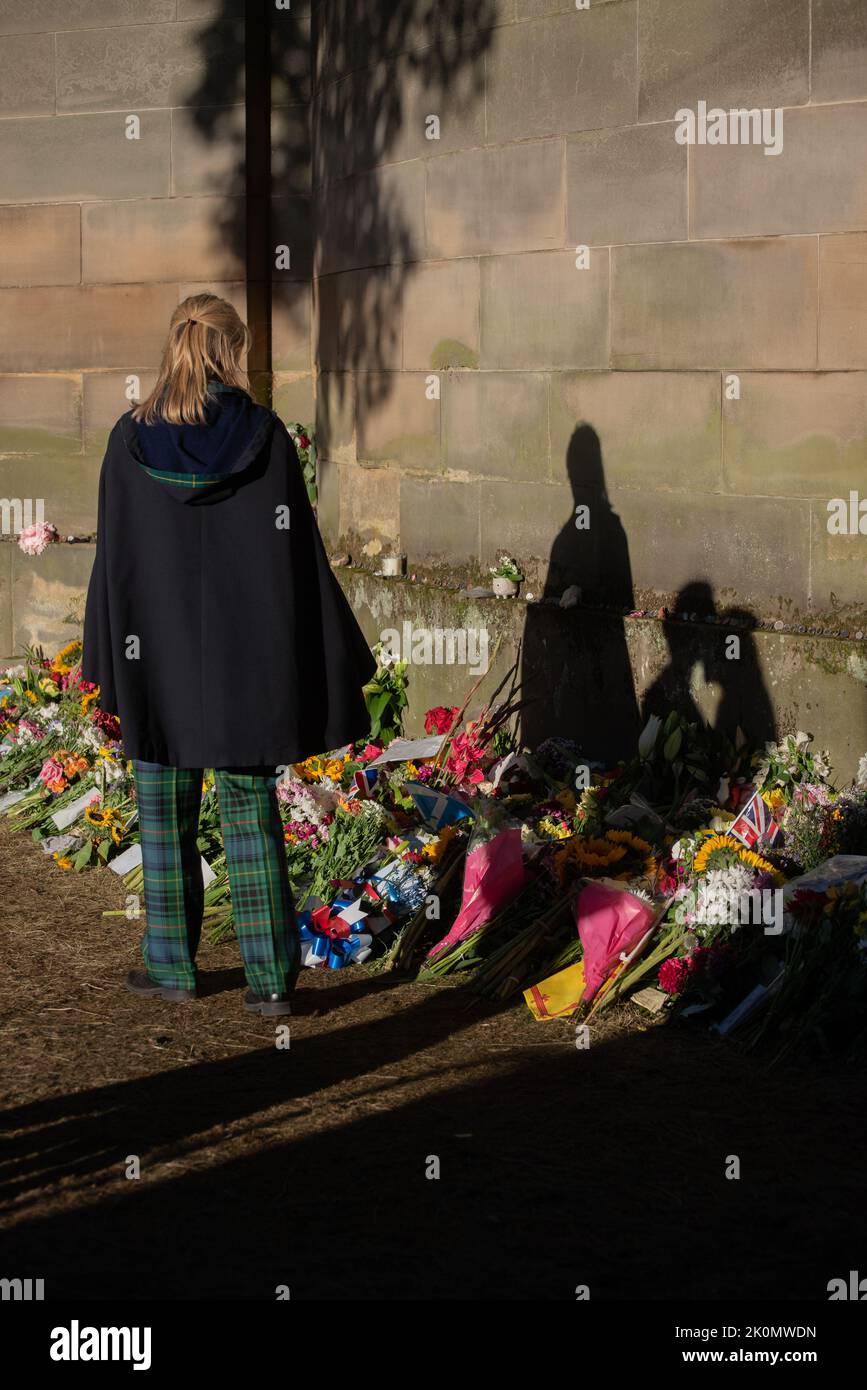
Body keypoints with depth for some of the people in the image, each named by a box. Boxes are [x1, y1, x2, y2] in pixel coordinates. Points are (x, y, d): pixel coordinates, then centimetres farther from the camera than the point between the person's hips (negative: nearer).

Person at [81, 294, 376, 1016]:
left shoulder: (132, 439, -5)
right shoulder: (265, 436, -7)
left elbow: (115, 555, -2)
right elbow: (298, 554, -5)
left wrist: (108, 658, 7)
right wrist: (337, 660, 2)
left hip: (159, 654, 0)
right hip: (247, 657, 0)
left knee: (166, 813, 12)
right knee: (251, 815, 6)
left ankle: (172, 964, 19)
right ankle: (272, 974, 3)